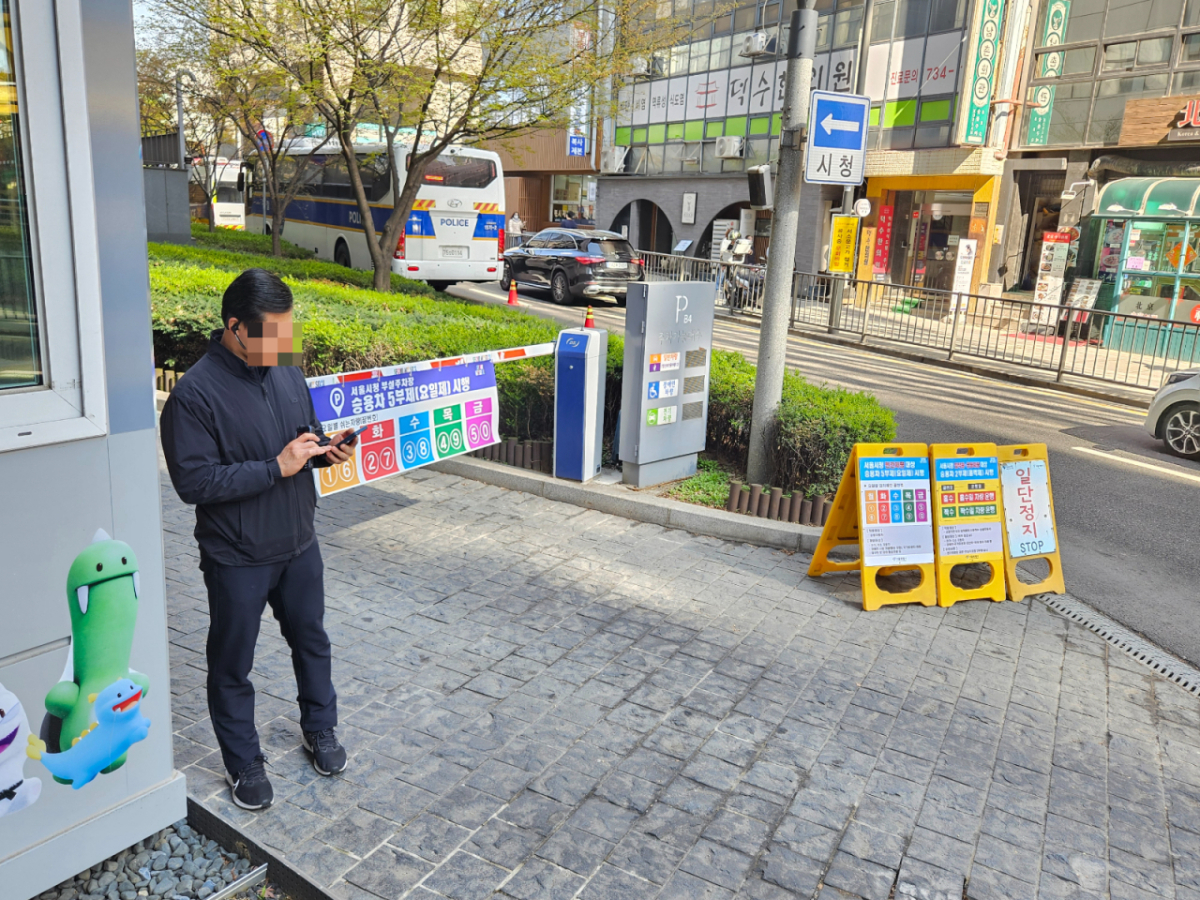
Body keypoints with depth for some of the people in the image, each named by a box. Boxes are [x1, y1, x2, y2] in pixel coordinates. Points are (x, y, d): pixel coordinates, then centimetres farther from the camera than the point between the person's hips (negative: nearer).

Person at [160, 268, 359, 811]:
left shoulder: (286, 372, 0)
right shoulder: (195, 393, -20)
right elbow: (193, 481, -24)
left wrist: (326, 452, -9)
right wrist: (276, 468, -27)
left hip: (298, 544, 6)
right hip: (237, 558, -6)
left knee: (311, 639, 21)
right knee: (232, 665, 12)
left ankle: (320, 729, 43)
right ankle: (244, 762, 32)